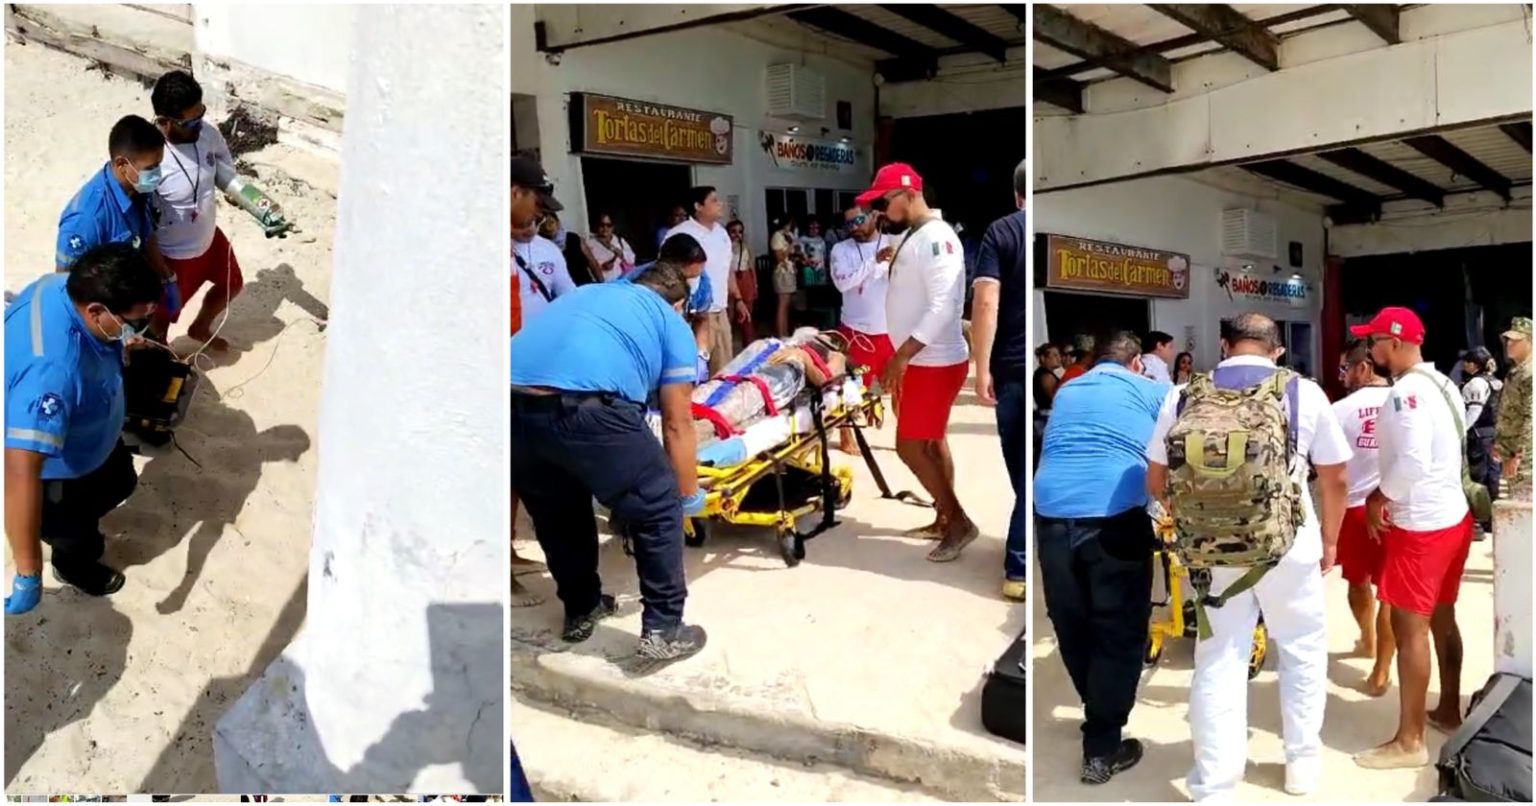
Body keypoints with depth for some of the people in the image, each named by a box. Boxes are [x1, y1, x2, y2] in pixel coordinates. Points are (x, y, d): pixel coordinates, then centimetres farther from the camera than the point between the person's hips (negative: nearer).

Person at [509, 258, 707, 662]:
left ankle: (580, 610, 43)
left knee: (556, 510, 30)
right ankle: (663, 630, 22)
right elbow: (677, 425, 21)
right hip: (586, 407, -5)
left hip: (511, 405, 6)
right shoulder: (672, 323, 22)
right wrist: (689, 493, 36)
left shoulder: (586, 293, 37)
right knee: (658, 509, 17)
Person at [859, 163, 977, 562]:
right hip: (922, 359, 10)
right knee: (932, 442, 16)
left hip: (935, 361, -10)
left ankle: (960, 521, 5)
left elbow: (942, 305, -27)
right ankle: (944, 520, 26)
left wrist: (902, 356, -27)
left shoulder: (935, 237, -20)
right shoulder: (914, 236, 11)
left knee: (911, 446, -6)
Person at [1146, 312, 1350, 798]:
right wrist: (1329, 539, 20)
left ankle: (1214, 789, 14)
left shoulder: (1184, 396, 0)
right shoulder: (1304, 393, -1)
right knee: (1303, 648, 21)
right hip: (1289, 543, 0)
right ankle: (1302, 762, 34)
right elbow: (1336, 479, 5)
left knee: (1218, 661, 9)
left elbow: (1156, 481, 5)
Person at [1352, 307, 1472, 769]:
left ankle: (1409, 741, 4)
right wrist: (1384, 496, 10)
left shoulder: (1407, 390, -19)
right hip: (1450, 516, 10)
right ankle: (1449, 711, 33)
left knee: (1410, 628, -3)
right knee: (1441, 619, 20)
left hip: (1421, 526, -10)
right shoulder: (1436, 383, 11)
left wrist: (1378, 498, -12)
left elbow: (1413, 462, -27)